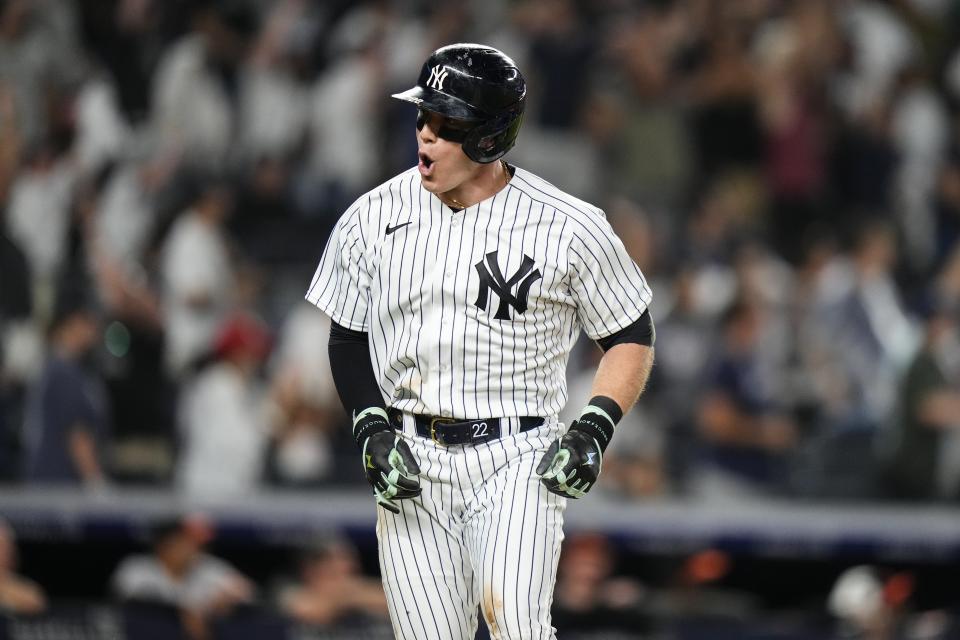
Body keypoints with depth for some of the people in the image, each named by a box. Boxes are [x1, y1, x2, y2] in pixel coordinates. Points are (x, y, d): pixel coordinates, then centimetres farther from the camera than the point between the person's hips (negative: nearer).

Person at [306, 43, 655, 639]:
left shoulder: (571, 228, -5)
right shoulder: (373, 219, 3)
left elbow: (633, 338, 5)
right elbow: (348, 339, 13)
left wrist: (595, 427, -9)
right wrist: (372, 431, -2)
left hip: (516, 461, -3)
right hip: (410, 463, 3)